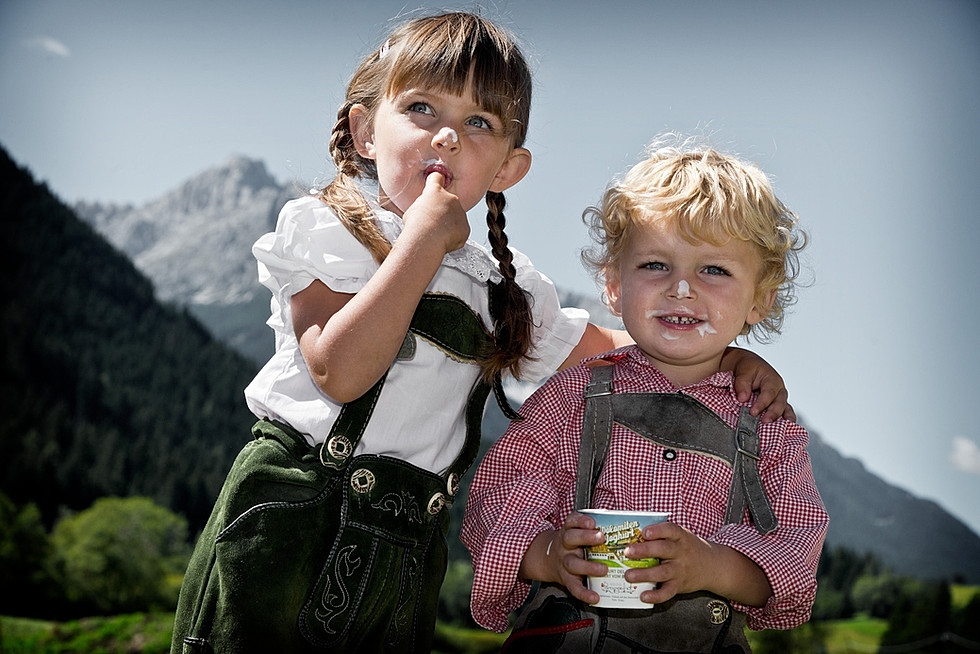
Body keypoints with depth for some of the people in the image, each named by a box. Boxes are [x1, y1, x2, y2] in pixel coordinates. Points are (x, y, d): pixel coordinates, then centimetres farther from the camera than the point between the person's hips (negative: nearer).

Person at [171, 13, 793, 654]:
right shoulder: (325, 230, -6)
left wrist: (729, 357, 4)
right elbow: (340, 371, -21)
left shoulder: (505, 288, 9)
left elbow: (610, 348, 19)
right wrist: (424, 239, -19)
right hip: (292, 528, -4)